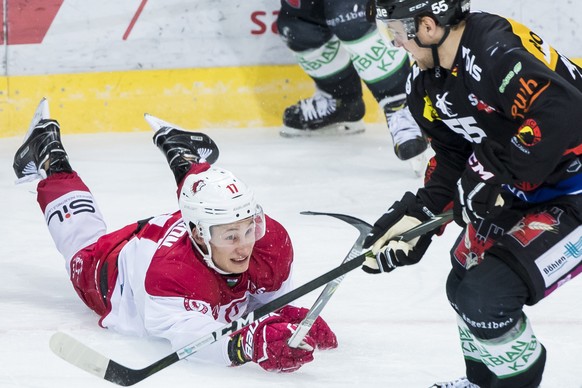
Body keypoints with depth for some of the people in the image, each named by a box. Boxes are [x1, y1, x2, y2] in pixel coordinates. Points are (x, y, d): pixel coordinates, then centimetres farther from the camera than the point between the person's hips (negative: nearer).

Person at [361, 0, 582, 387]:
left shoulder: (498, 51, -29)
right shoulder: (427, 80, 3)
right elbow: (452, 156, 9)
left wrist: (495, 170, -33)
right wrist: (418, 214, -3)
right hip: (525, 190, 10)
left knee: (486, 296, -16)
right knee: (464, 285, 21)